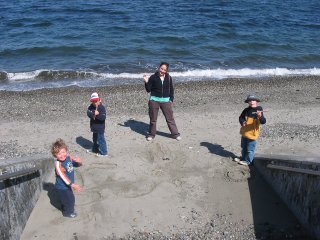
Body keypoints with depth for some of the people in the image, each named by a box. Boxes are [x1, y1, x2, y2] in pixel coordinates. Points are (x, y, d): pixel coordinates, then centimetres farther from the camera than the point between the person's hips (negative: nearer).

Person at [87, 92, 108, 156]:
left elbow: (103, 117, -25)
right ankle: (95, 149, 41)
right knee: (95, 139, 23)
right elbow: (88, 113, -16)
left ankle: (104, 152, 8)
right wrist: (93, 114, -34)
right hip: (94, 127, 7)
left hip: (100, 128, -7)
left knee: (100, 140, -2)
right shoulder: (91, 107, 0)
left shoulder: (102, 107, -16)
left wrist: (98, 114, -40)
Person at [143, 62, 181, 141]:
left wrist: (171, 100, 3)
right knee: (153, 119, 8)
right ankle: (151, 134, 23)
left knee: (170, 118, 2)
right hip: (154, 100, -1)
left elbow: (171, 90, 9)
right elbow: (148, 90, -4)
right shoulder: (153, 77, -5)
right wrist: (146, 82, -19)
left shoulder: (169, 78, 1)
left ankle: (175, 134, 13)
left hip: (166, 101, 1)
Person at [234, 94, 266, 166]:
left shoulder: (259, 110, -15)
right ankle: (243, 158, 39)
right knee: (243, 148, 22)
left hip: (252, 133, -6)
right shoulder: (246, 110, -1)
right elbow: (241, 117, 12)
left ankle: (248, 161, 20)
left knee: (250, 149, 5)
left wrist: (260, 116, -46)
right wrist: (242, 122, -10)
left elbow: (263, 122, -24)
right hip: (244, 133, 6)